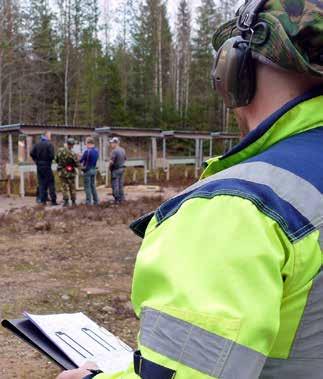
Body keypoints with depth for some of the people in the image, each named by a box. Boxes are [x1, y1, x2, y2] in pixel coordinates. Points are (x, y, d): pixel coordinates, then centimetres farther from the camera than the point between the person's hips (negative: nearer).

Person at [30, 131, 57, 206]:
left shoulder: (37, 144, 5)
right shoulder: (49, 144, -11)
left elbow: (32, 153, 2)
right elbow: (52, 155, -18)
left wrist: (36, 161, 10)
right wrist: (50, 160, 2)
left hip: (39, 166, 5)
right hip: (47, 166, -5)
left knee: (41, 183, 11)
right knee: (50, 183, 1)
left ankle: (43, 200, 11)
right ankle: (53, 200, -1)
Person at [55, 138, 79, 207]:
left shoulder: (60, 151, -6)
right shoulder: (72, 154, -18)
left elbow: (56, 160, 5)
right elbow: (77, 164, -13)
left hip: (62, 172, 2)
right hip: (70, 173, -2)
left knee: (64, 187, 7)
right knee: (72, 187, 10)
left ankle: (66, 201, 3)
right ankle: (73, 202, 15)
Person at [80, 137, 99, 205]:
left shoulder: (87, 151, -18)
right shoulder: (96, 151, 3)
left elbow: (81, 161, -13)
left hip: (87, 170, -7)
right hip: (94, 169, 7)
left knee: (87, 186, 1)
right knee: (93, 185, 15)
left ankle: (89, 202, 3)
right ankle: (96, 201, 16)